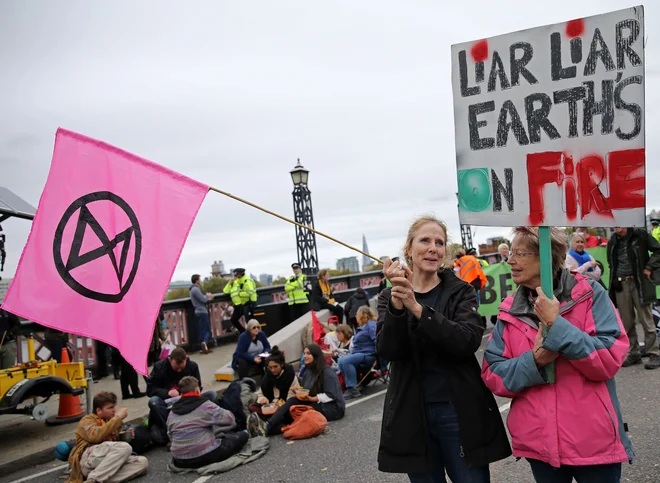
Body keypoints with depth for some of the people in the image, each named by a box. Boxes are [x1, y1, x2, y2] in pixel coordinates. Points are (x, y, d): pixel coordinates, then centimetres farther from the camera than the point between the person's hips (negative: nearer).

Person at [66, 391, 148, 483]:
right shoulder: (87, 420, 6)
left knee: (143, 462, -17)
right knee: (125, 447, -30)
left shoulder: (108, 420, 27)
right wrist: (118, 417, -12)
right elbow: (96, 436, -16)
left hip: (106, 462, 7)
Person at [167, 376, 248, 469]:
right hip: (205, 456, -5)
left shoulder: (172, 413, 5)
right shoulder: (205, 406, -9)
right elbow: (229, 419, -5)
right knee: (242, 435, 6)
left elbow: (171, 436, 7)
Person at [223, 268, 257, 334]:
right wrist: (230, 283, -2)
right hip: (239, 305, 9)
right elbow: (226, 291, 13)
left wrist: (240, 294, -16)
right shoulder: (235, 282, 15)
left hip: (248, 304, -9)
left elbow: (250, 292, -25)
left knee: (249, 321, -13)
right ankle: (243, 332, 23)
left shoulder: (247, 281, -11)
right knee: (233, 320, 10)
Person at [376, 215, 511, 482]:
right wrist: (397, 304, -27)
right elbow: (387, 351, -11)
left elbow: (468, 341, -17)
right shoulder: (389, 297, 3)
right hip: (411, 415, 1)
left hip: (460, 412, -1)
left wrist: (417, 308, -28)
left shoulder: (461, 291, 0)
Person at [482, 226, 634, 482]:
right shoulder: (510, 310, 1)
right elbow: (492, 375, -2)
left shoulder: (589, 294, -8)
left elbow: (610, 361, -15)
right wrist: (534, 361, -18)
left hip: (594, 439, -3)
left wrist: (557, 324, -22)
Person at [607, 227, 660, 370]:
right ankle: (633, 354, 17)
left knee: (646, 320, -1)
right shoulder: (612, 242, 10)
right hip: (621, 285, 4)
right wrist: (614, 281, 9)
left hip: (639, 283, -4)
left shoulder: (640, 235, -2)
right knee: (627, 322, 7)